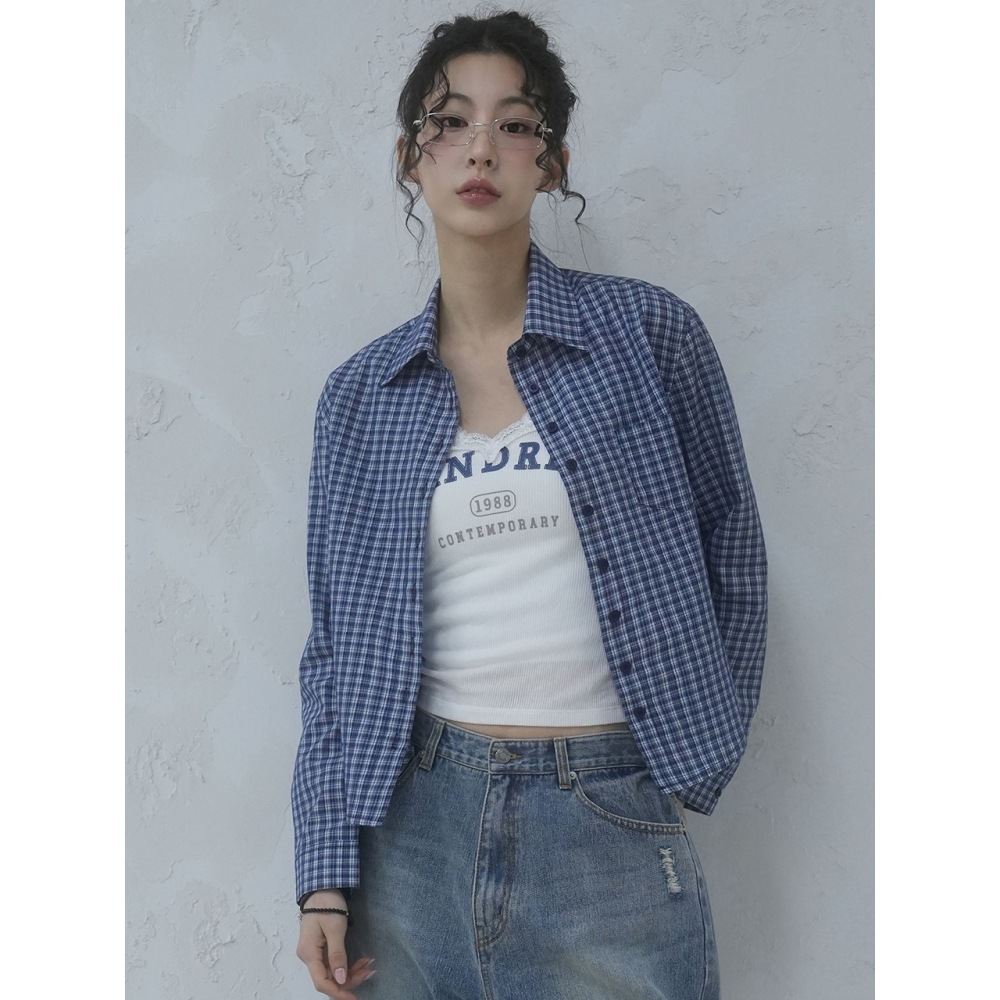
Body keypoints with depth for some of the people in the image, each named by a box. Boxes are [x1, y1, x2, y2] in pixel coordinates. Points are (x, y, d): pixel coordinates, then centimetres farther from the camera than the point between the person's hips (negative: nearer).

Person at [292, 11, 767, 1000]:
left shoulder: (646, 331, -1)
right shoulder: (363, 393, 5)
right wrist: (325, 871, 1)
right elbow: (338, 637, 6)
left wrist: (698, 752, 3)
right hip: (413, 816, 2)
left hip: (609, 828, -2)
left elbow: (729, 553, 6)